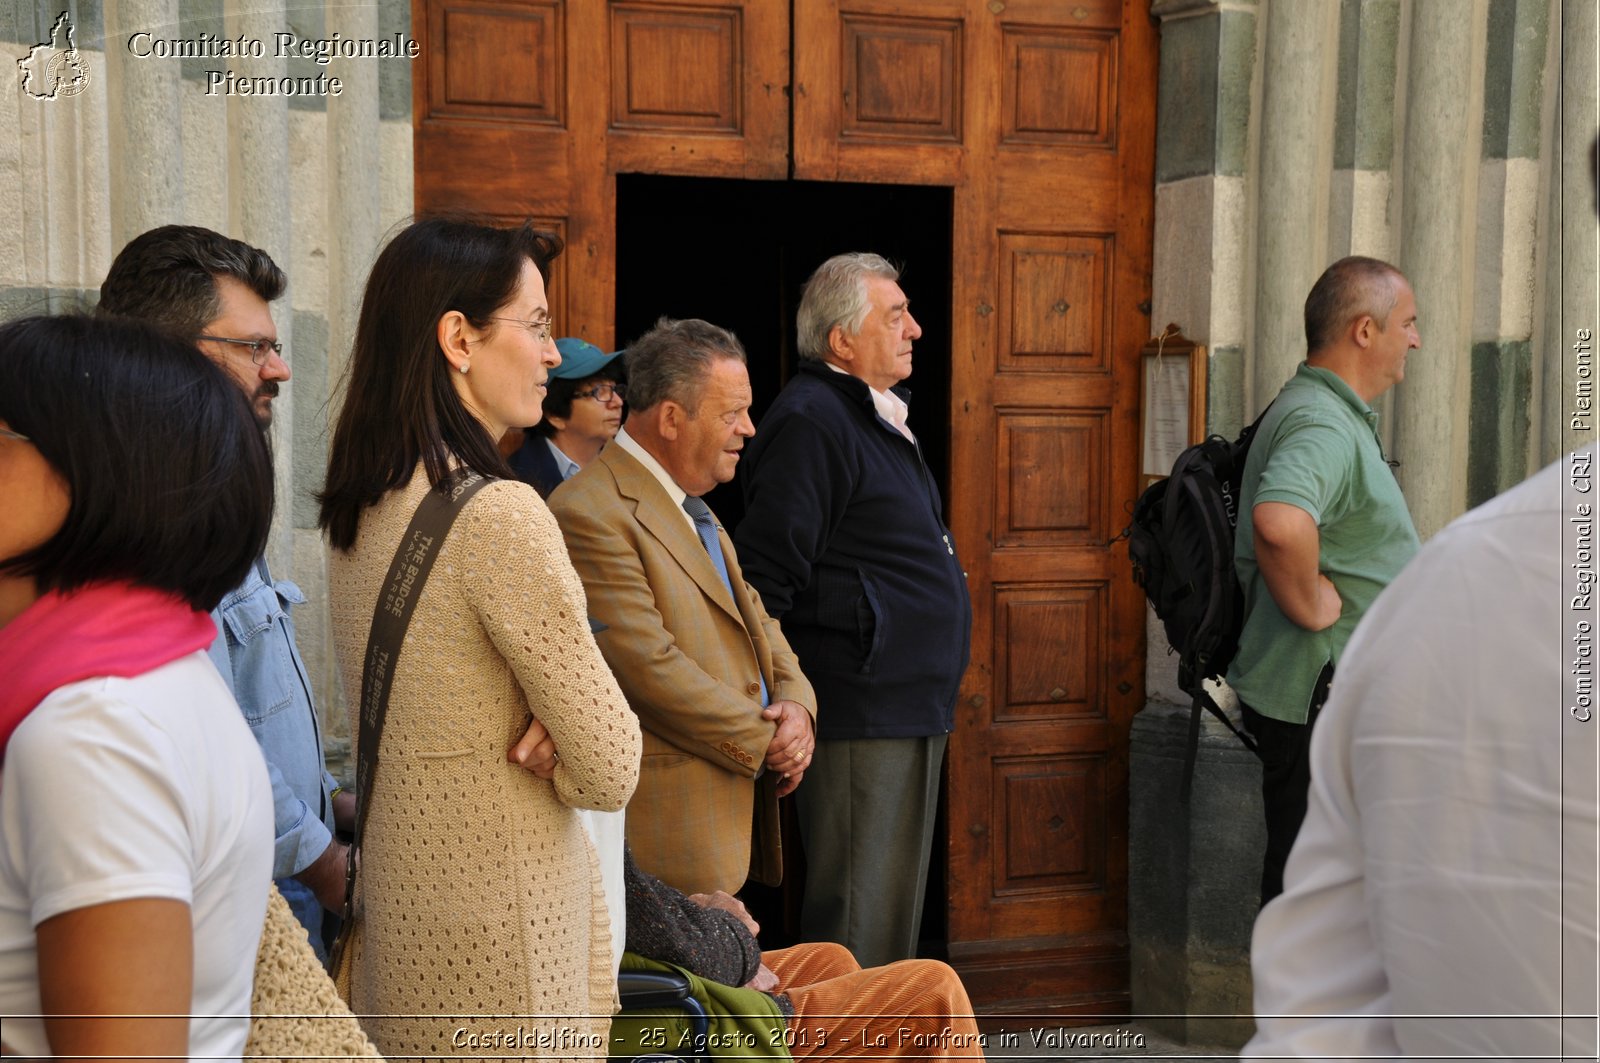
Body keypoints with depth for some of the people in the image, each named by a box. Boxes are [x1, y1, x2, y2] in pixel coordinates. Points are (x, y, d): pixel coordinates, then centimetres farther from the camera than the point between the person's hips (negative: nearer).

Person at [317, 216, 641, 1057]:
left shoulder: (359, 509, 5)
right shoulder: (499, 512, -20)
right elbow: (611, 768, -18)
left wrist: (547, 721, -4)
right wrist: (552, 754, 2)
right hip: (498, 935, -8)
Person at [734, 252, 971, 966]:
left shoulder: (879, 418, 18)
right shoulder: (809, 421, -14)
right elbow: (766, 580, -20)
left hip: (912, 712, 10)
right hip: (861, 713, -10)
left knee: (895, 913, 17)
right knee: (856, 922, -4)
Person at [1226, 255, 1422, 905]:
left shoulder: (1335, 415, 16)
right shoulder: (1323, 425, -21)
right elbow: (1279, 522, -43)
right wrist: (1311, 604, -26)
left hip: (1336, 697, 11)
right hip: (1321, 702, -11)